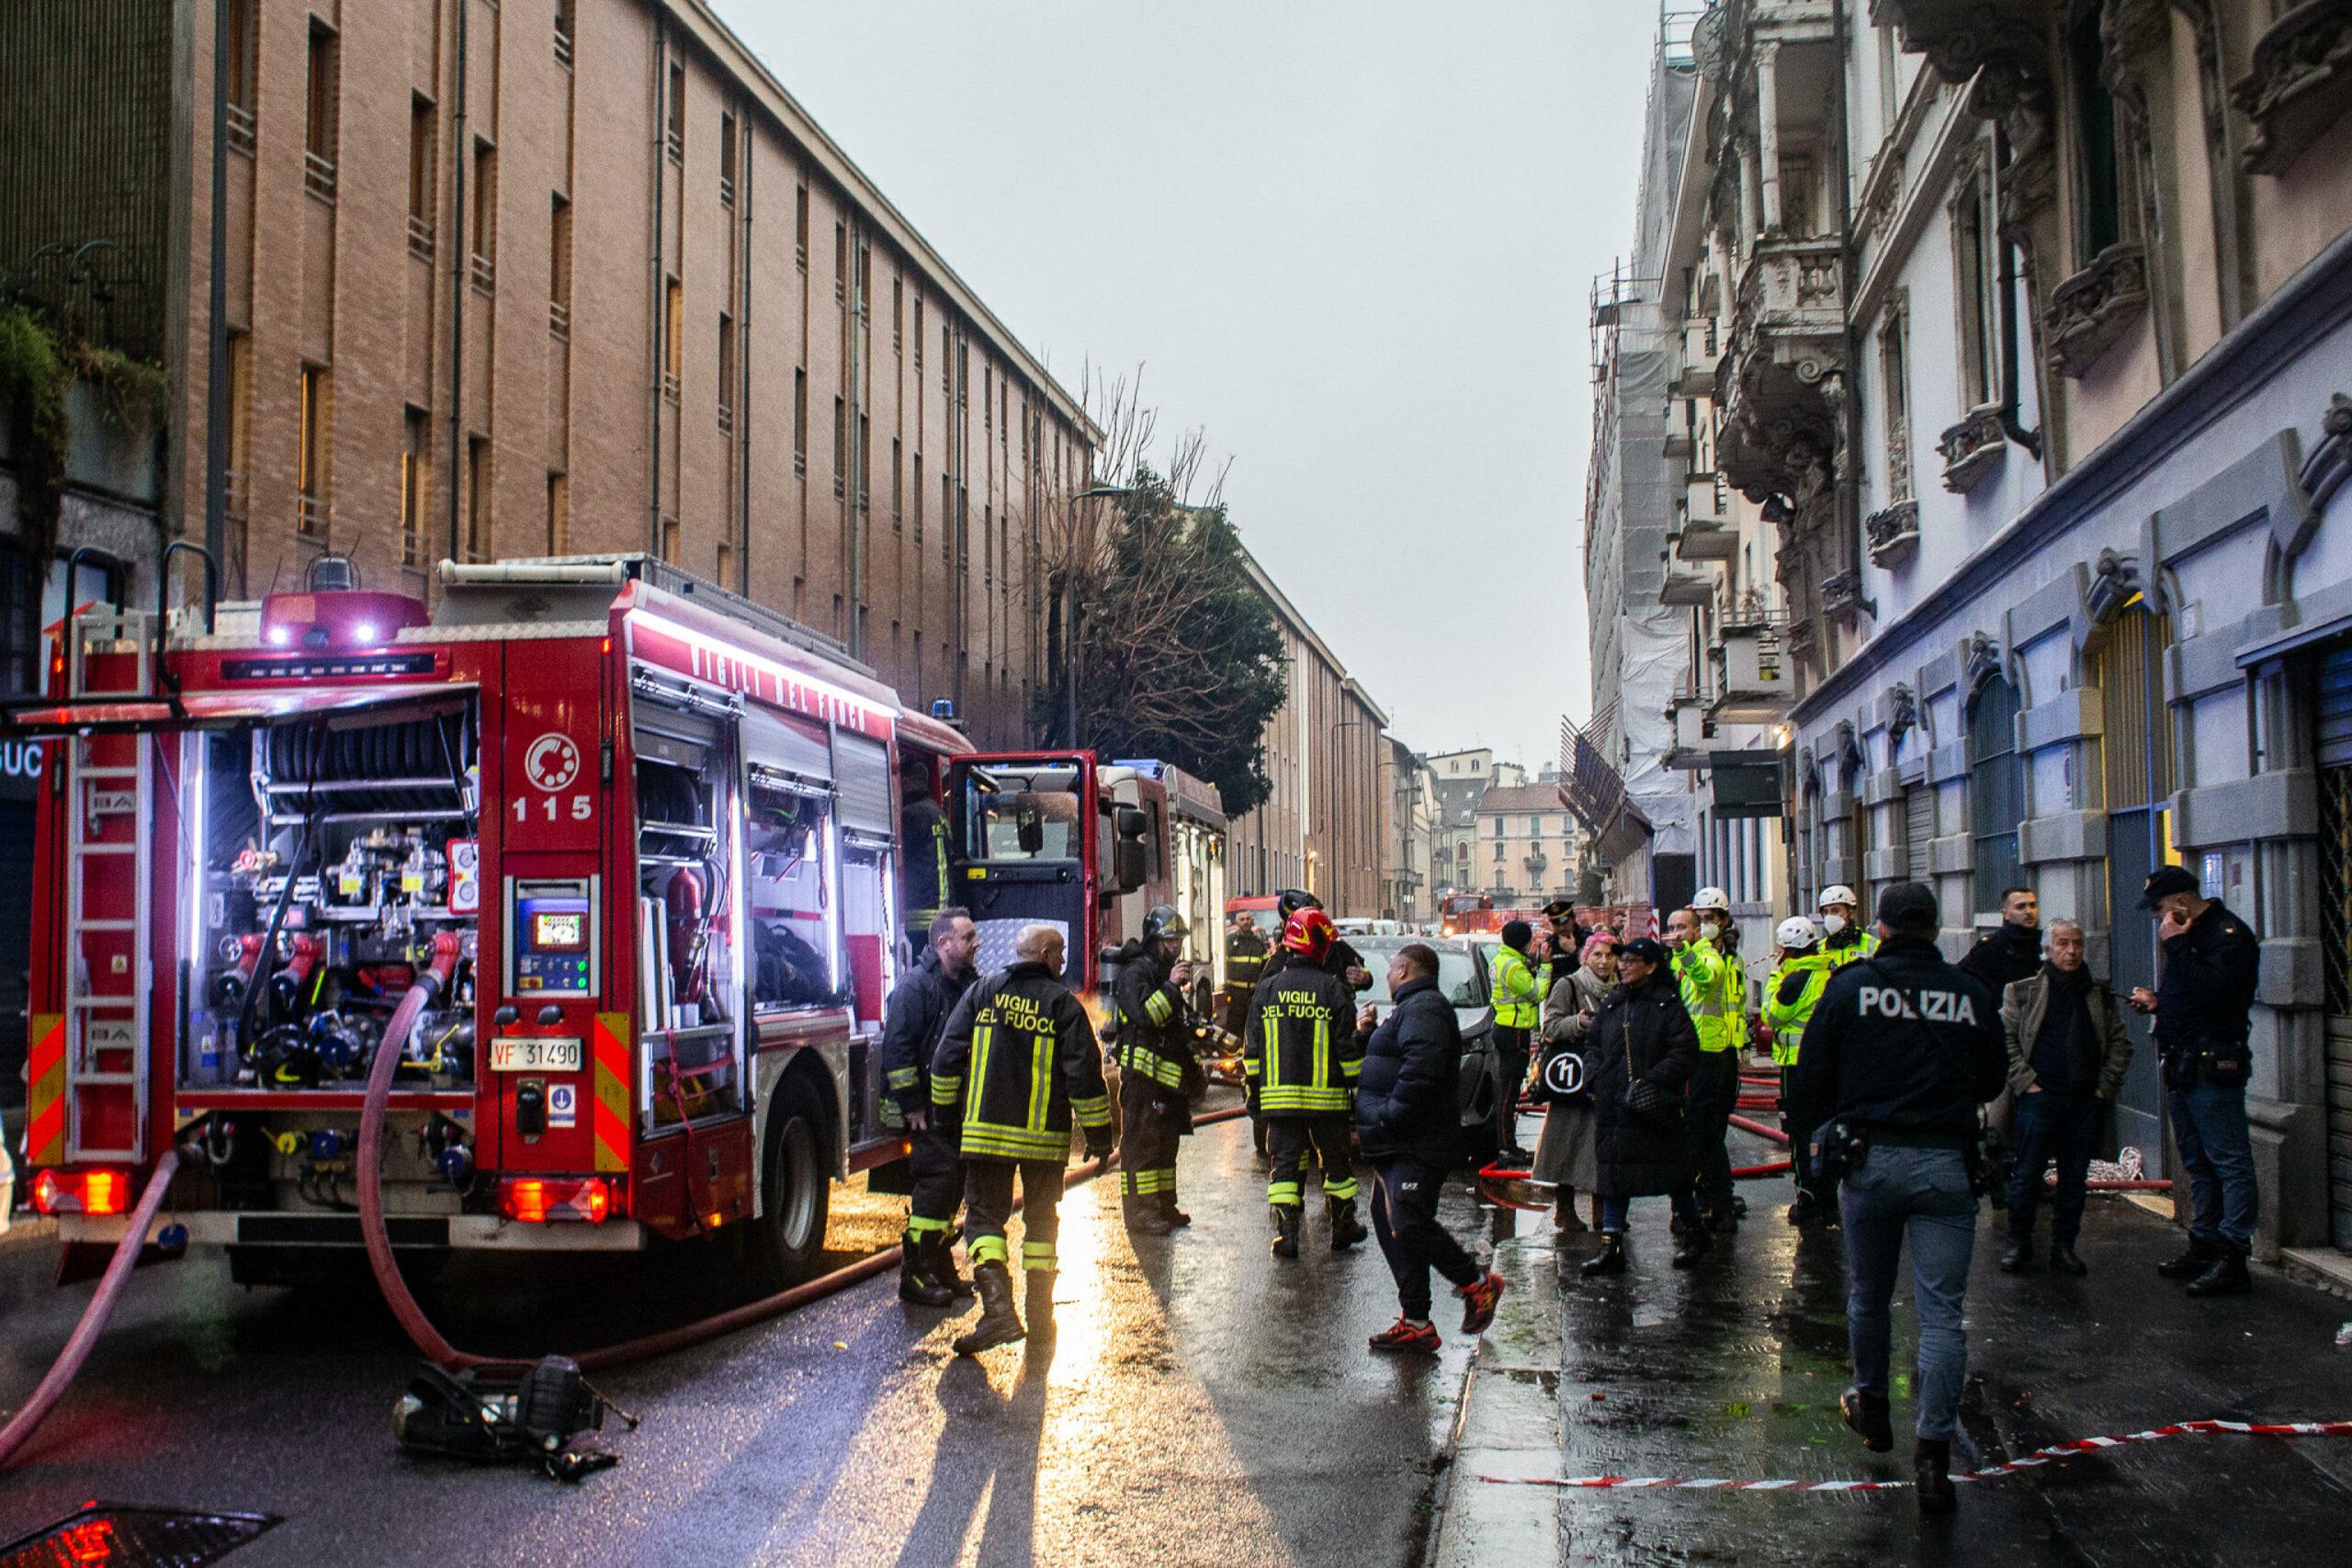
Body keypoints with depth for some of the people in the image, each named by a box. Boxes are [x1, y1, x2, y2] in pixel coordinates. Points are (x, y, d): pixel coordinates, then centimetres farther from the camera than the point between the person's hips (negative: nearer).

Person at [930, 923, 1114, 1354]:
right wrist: (1098, 1132, 2)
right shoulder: (1062, 1003, -3)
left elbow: (947, 1056, 2)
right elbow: (1084, 1073, -7)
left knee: (985, 1215, 1)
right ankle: (1040, 1314, 20)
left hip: (985, 1132, 0)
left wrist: (946, 1114, 13)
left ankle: (997, 1306, -19)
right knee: (1041, 1219, 15)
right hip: (1045, 1138, 0)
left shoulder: (982, 993, 3)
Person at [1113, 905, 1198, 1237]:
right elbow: (1144, 1013, -26)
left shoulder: (1165, 971, 20)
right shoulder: (1135, 972, -10)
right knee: (1140, 1143, -7)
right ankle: (1139, 1213, -6)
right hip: (1142, 1072, -10)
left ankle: (1163, 1206, 23)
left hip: (1168, 1073, 10)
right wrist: (1171, 986, -27)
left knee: (1166, 1141, 14)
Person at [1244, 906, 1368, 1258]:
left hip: (1278, 1096, 2)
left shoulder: (1267, 988, 2)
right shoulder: (1334, 989, -6)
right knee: (1336, 1161, 13)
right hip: (1327, 1097, -1)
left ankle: (1285, 1232, -2)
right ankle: (1343, 1228, 22)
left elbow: (1252, 1049, 5)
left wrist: (1254, 1087, 14)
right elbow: (1348, 1048, -5)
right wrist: (1358, 1088, 3)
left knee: (1285, 1162, 6)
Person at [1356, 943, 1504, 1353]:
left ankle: (1477, 1282, 4)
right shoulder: (1413, 1007, 24)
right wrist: (1366, 1035, 12)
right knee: (1392, 1225, 8)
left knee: (1409, 1224, -16)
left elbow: (1420, 1070, -28)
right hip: (1398, 1145, 11)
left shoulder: (1423, 1008, -12)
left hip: (1416, 1147, -11)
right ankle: (1415, 1323, 12)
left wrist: (1386, 1119, -24)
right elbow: (1383, 1066, 25)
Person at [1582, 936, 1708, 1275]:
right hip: (1613, 1108, 5)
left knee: (1673, 1173, 6)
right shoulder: (1611, 1005, 12)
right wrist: (1595, 1073, 2)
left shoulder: (1668, 1005, -6)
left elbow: (1685, 1053, -12)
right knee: (1613, 1175, 5)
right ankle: (1611, 1246, 8)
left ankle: (1694, 1234, 26)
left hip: (1655, 1110, -5)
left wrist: (1650, 1081, -20)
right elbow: (1595, 1046, 21)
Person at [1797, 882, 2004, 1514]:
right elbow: (1993, 1080, 13)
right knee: (1941, 1310, -1)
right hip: (1947, 1164, 0)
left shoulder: (1850, 986, -3)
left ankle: (1871, 1408, 38)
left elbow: (1810, 1077, 0)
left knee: (1868, 1294, 19)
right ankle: (1934, 1455, -7)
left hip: (1871, 1159, 0)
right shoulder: (1971, 993, 1)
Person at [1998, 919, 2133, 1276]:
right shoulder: (2024, 991, 3)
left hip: (2087, 1100, 3)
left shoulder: (2101, 995, 12)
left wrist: (2106, 1086, 5)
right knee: (2027, 1175, -1)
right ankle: (2018, 1243, 11)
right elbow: (2005, 1039, 1)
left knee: (2075, 1177, 7)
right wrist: (2025, 1082, -7)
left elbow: (2120, 1043, 15)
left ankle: (2064, 1247, 16)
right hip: (2040, 1096, -3)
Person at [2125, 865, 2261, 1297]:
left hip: (2212, 1065, -10)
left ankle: (2232, 1257, -9)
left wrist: (2176, 946, -20)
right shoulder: (2189, 935, 18)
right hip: (2181, 1065, 10)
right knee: (2198, 1163, 15)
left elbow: (2211, 991, -26)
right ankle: (2204, 1245, 22)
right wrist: (2156, 1001, 10)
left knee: (2229, 1161, -8)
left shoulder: (2228, 934, -12)